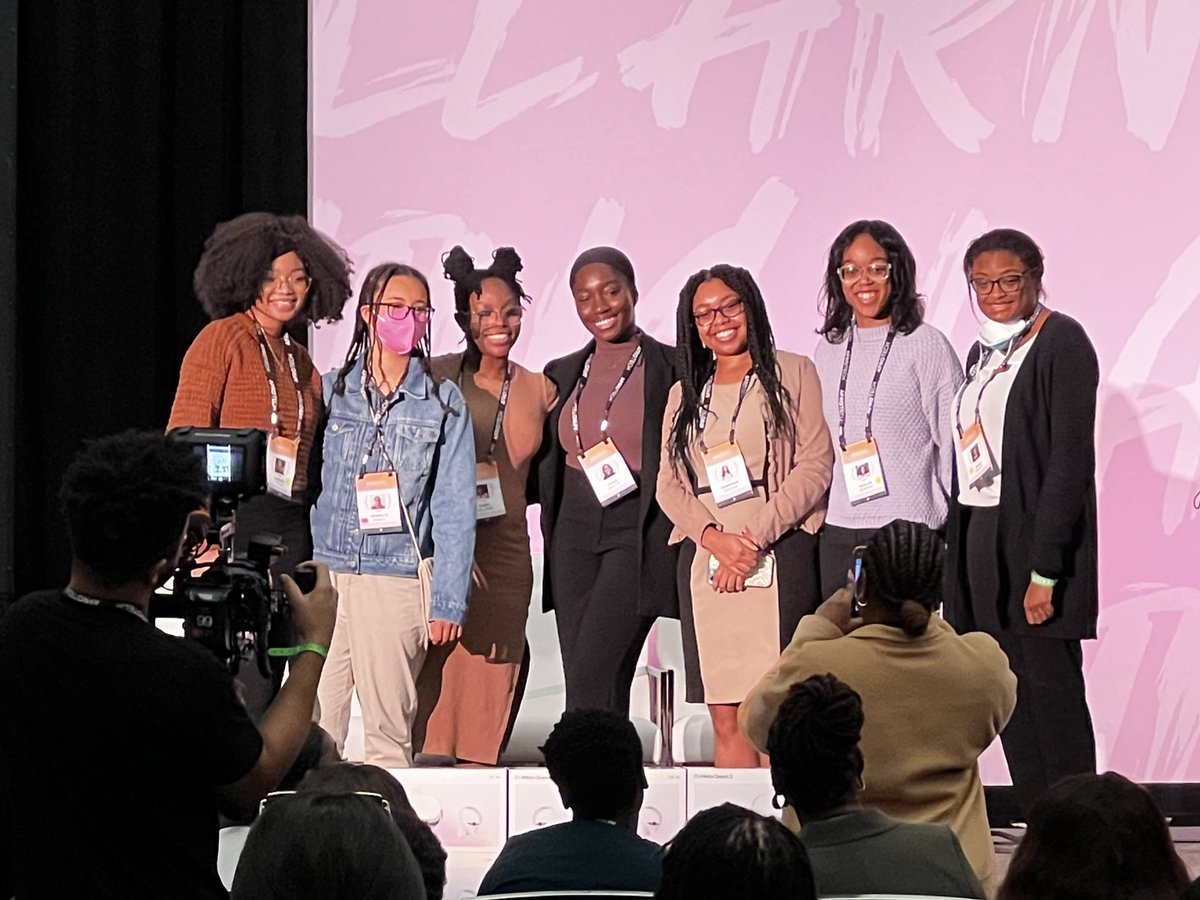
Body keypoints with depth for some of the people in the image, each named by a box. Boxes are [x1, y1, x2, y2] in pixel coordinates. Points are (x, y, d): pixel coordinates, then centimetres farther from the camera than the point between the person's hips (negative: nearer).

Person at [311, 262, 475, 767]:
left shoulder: (443, 402, 5)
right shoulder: (331, 390, 8)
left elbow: (454, 509, 3)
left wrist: (448, 601, -3)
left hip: (396, 579, -1)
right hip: (323, 572, 1)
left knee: (388, 732, 0)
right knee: (312, 727, -1)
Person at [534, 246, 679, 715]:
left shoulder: (671, 368, -2)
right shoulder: (561, 374, 15)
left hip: (638, 535, -6)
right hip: (574, 532, 6)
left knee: (592, 680, -15)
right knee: (582, 681, 3)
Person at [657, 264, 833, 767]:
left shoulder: (792, 373, 7)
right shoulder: (685, 394, 20)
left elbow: (815, 466, -2)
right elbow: (669, 485, 12)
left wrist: (756, 536, -11)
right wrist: (715, 537, -7)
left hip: (779, 554, -4)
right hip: (705, 559, 4)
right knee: (725, 719, 0)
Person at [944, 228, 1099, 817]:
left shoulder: (1061, 342, -8)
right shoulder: (982, 353, 16)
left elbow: (1070, 459, -15)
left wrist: (1044, 569, -20)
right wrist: (958, 557, 9)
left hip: (1036, 536, -8)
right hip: (981, 538, 8)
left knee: (1050, 687, -6)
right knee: (1011, 694, 7)